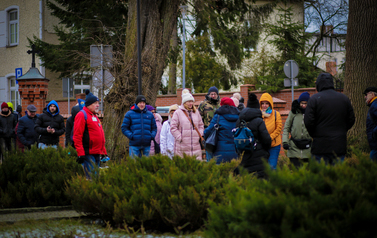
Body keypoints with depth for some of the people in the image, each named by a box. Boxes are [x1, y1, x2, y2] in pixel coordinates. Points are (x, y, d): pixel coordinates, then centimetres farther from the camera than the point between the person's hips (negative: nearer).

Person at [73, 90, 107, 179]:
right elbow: (77, 136, -14)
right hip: (88, 154, -9)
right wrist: (80, 153, -20)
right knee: (91, 178, -13)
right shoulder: (82, 115, -8)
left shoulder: (95, 116, 22)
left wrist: (104, 152, 22)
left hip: (97, 154, 9)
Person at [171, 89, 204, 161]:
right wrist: (180, 138, -9)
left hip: (196, 145, 4)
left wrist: (200, 135, 10)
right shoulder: (178, 113, -1)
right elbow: (173, 128, -4)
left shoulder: (196, 112, 14)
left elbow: (201, 125, 24)